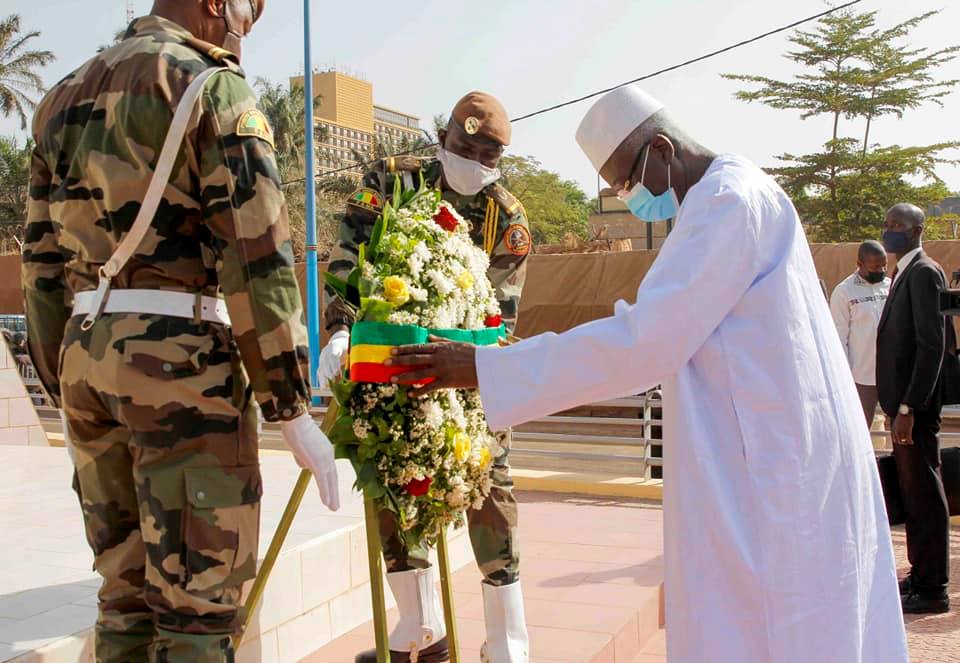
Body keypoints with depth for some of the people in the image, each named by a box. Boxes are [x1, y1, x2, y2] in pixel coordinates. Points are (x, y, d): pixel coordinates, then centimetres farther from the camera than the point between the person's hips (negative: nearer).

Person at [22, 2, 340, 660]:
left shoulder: (67, 96, 18)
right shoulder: (212, 87, -4)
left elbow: (43, 265, 17)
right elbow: (257, 255, -13)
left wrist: (66, 392, 21)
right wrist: (293, 409, -10)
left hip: (85, 354, 7)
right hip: (180, 357, -7)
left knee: (126, 593, 16)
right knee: (197, 605, -1)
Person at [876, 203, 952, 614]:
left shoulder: (924, 273, -13)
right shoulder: (906, 273, 16)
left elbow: (932, 344, -20)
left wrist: (908, 407, -22)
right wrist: (899, 405, 14)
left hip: (916, 406, -10)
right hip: (904, 402, 10)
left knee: (924, 493, -2)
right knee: (913, 491, 15)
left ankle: (932, 589, 6)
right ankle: (921, 575, 26)